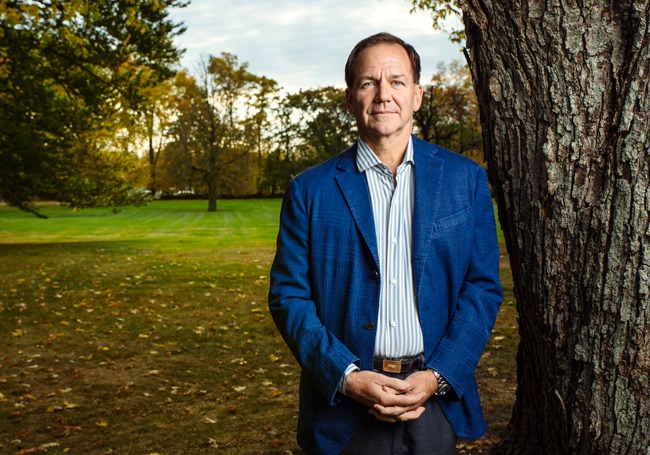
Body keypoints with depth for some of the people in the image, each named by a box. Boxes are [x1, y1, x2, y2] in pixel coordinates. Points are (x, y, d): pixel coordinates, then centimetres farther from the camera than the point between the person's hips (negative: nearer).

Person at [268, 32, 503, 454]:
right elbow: (289, 296, -2)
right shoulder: (310, 190, -1)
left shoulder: (464, 178, 3)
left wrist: (437, 377, -9)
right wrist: (347, 377, -13)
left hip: (436, 402, 1)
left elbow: (483, 287, 2)